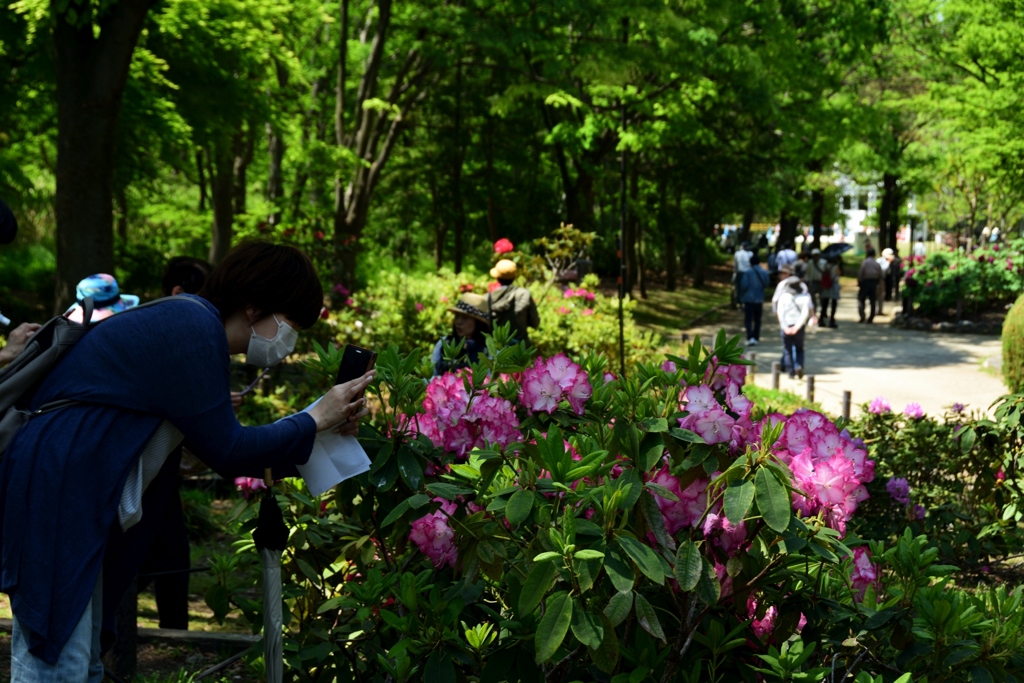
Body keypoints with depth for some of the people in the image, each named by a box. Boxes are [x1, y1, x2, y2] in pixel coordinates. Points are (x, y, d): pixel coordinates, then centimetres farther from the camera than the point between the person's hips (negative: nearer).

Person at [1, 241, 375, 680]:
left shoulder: (188, 321, 16)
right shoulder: (195, 331, -15)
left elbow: (218, 443, 17)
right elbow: (227, 452, -13)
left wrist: (323, 427, 14)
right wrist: (316, 420, -2)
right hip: (52, 491, -11)